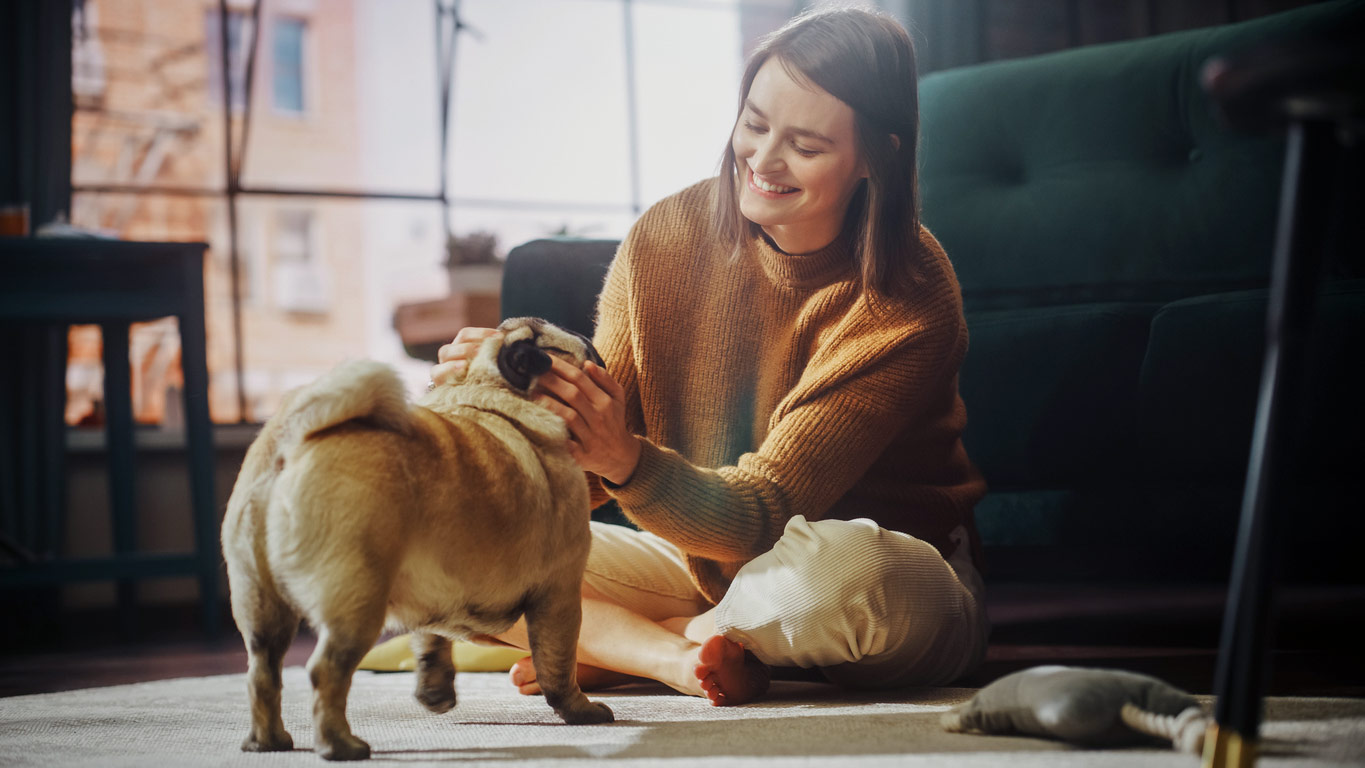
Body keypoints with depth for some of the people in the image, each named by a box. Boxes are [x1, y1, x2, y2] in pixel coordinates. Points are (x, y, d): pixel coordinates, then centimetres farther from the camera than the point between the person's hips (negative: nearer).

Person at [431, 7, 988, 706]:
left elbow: (766, 512, -27)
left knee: (832, 566, -41)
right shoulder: (666, 237, -8)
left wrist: (627, 461, -45)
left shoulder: (908, 300, -21)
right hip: (702, 561, 4)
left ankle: (611, 652, -14)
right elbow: (579, 481, -8)